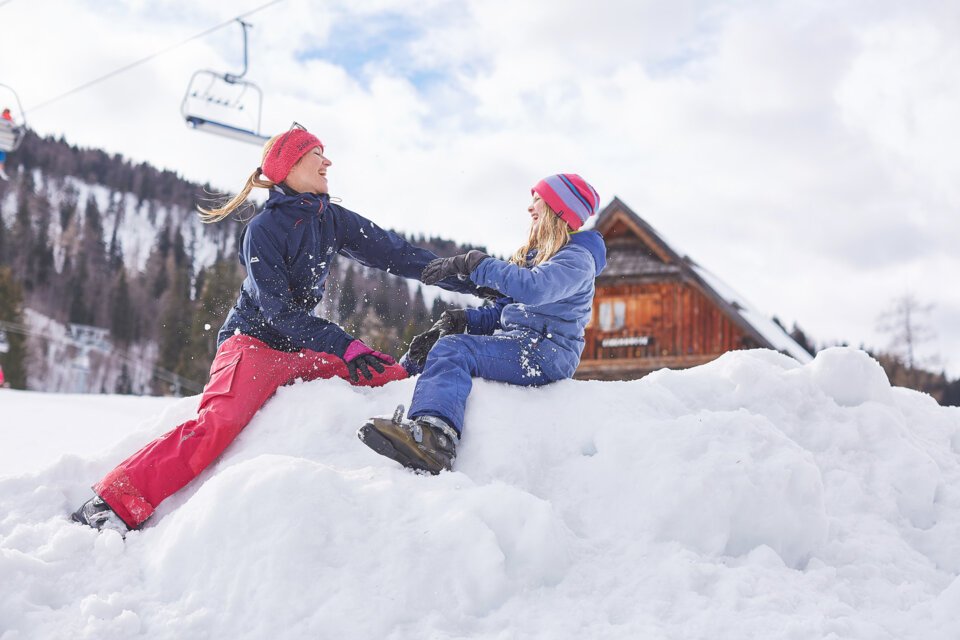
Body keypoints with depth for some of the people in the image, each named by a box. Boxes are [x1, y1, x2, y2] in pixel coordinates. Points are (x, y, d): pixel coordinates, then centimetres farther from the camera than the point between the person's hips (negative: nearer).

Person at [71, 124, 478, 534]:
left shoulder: (334, 221, 8)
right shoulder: (262, 230, -11)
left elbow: (397, 255, 8)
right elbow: (279, 311, -17)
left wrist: (470, 280, 5)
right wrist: (345, 347, -27)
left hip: (305, 350, 7)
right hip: (256, 343, -7)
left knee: (399, 380, -8)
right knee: (219, 423, -33)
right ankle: (114, 504, -34)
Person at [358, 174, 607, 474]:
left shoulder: (577, 258, -5)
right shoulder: (536, 254, 24)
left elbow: (532, 288, -27)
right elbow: (504, 309, 20)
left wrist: (472, 264, -22)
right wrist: (460, 320, 1)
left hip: (545, 352, -10)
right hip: (517, 344, 10)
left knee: (454, 349, -33)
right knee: (424, 349, 10)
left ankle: (432, 435, -58)